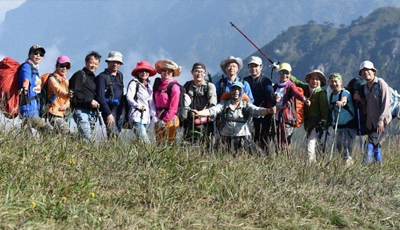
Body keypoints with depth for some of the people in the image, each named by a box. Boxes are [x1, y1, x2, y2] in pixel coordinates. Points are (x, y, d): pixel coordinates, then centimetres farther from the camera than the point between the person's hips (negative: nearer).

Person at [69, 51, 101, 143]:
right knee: (87, 137, -20)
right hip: (81, 110, -8)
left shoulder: (94, 77, 22)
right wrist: (90, 101, -13)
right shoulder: (80, 74, -2)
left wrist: (97, 103, 12)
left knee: (91, 137, 3)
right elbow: (75, 93, -11)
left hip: (92, 112, 8)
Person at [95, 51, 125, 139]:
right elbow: (100, 96, -13)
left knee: (117, 133, 5)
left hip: (120, 110, 7)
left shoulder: (120, 75, 16)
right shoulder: (102, 77, -5)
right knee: (113, 134, -19)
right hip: (109, 109, -7)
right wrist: (108, 113, -20)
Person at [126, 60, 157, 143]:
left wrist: (154, 117, 15)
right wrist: (138, 106, -22)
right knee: (144, 140, -20)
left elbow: (151, 103, 21)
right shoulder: (134, 83, 0)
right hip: (136, 116, -7)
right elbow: (129, 97, -11)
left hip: (146, 117, 7)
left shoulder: (149, 86, 21)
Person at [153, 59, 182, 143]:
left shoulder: (174, 87, -9)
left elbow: (173, 108, -12)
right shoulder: (158, 83, 10)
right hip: (159, 119, 6)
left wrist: (164, 120, -12)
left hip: (170, 120, -6)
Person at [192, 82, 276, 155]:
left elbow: (257, 110, -10)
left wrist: (268, 111, -32)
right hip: (226, 140, 1)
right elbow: (212, 111, -4)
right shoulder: (224, 104, 8)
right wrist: (198, 113, -23)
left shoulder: (246, 105, 6)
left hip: (243, 140, -1)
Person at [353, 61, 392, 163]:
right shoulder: (365, 87, 13)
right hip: (371, 121, 7)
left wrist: (381, 120, -21)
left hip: (380, 120, -7)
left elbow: (385, 103, -15)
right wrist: (360, 99, -1)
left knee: (371, 143, -15)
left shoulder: (381, 83, -10)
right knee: (376, 144, 11)